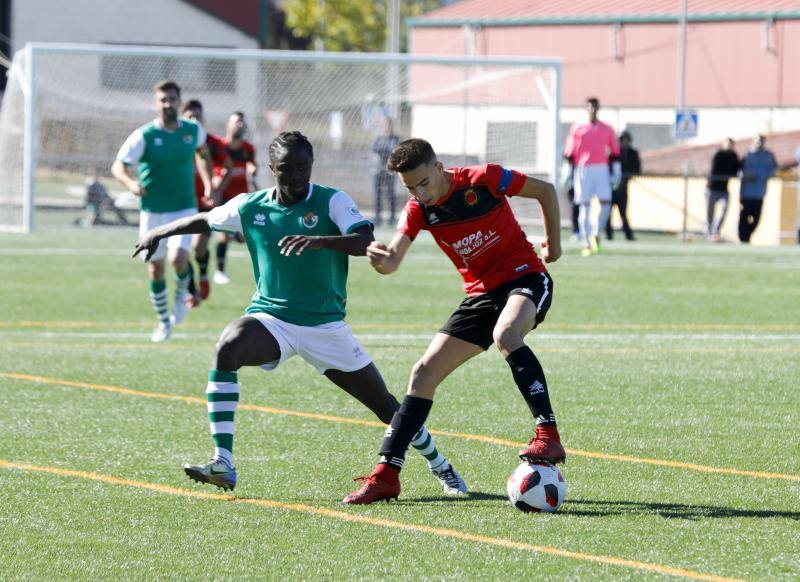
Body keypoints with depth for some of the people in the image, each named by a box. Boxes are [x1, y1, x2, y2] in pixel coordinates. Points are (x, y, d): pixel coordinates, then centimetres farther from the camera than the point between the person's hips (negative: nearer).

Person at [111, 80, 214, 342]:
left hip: (184, 208, 0)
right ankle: (163, 321, 25)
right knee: (155, 268, 6)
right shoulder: (144, 135, -11)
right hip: (153, 210, 0)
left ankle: (181, 293, 10)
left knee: (178, 259, -23)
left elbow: (202, 152, 22)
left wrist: (207, 183, 12)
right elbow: (118, 165, -14)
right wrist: (130, 183, -34)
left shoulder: (193, 130, -1)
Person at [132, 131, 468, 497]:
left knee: (385, 405, 4)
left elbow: (367, 243, -25)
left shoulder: (332, 202, -9)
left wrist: (322, 241, -41)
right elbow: (205, 220, 20)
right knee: (227, 347, -32)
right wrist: (159, 232, 14)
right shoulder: (250, 207, 1)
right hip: (269, 318, 1)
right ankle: (222, 465, -34)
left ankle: (440, 468, 32)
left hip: (326, 325, -1)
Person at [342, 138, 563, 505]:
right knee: (424, 372, -2)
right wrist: (380, 259, -39)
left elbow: (545, 191, -1)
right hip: (481, 293, 6)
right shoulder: (419, 209, -3)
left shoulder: (484, 180, -16)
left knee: (505, 334, -39)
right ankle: (386, 475, 2)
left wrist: (553, 242, 4)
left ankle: (548, 436, -40)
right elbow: (393, 260, -16)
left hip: (524, 276, -6)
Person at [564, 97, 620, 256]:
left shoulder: (606, 130, 11)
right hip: (583, 170, -2)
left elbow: (614, 152, 14)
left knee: (605, 203, -10)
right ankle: (586, 244, -1)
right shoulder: (577, 128, 6)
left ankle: (595, 232, 15)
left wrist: (616, 171, 6)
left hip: (602, 170, 2)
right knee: (584, 206, -4)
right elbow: (569, 153, 5)